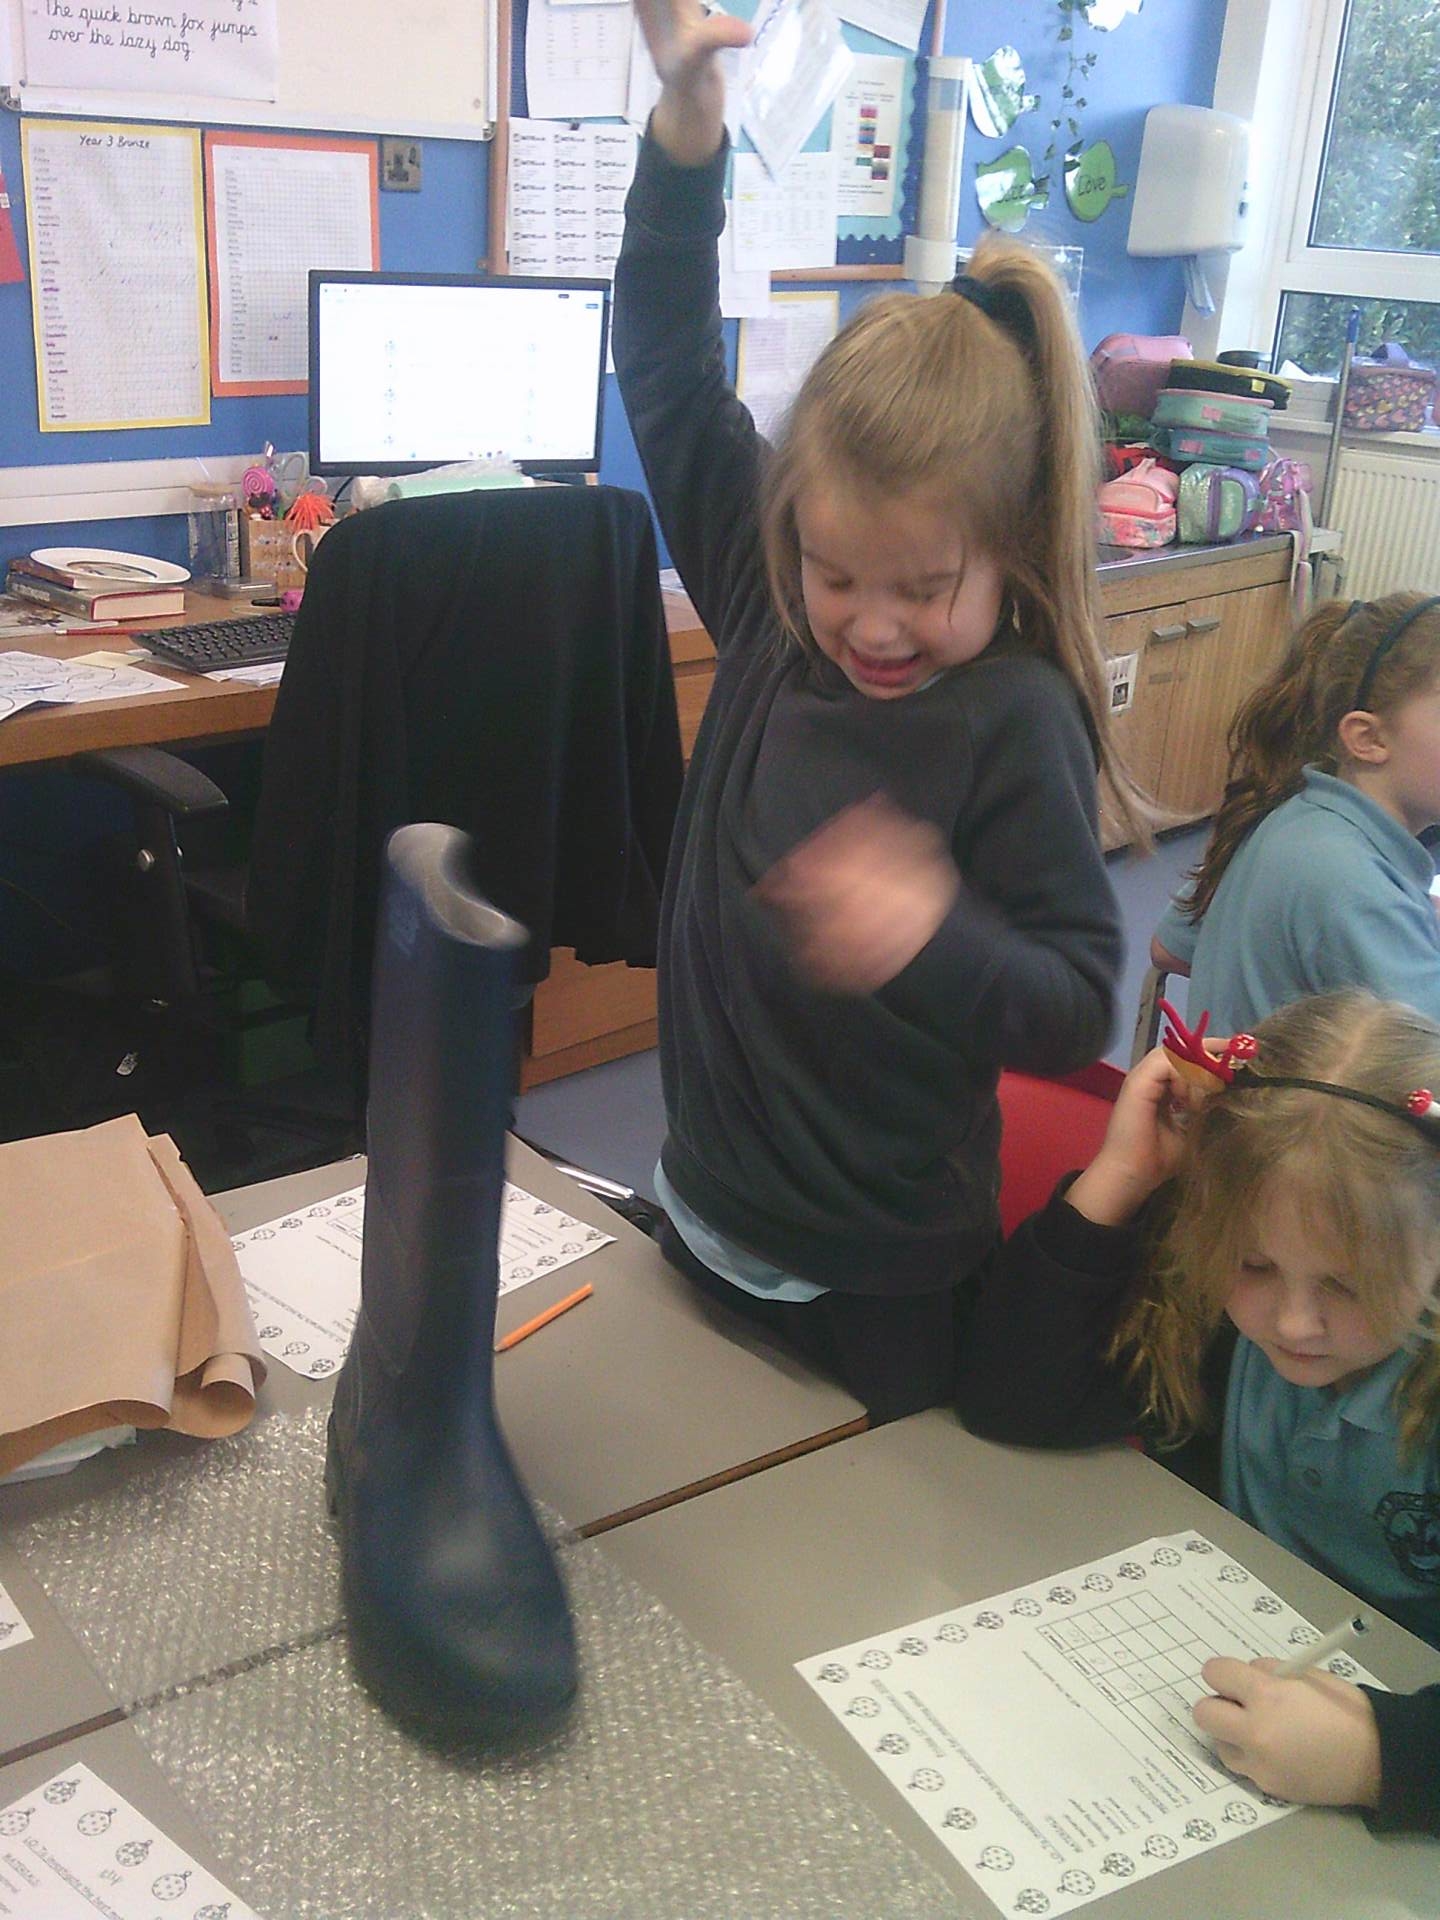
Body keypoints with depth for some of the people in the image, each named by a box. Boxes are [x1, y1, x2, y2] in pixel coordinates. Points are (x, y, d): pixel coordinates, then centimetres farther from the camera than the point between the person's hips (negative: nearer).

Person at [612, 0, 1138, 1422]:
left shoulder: (1015, 720, -20)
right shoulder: (771, 616, -7)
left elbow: (1076, 1011, -18)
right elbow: (667, 376, 2)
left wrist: (942, 943, -37)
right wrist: (684, 140, -7)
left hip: (879, 1284, -5)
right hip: (707, 1212, 6)